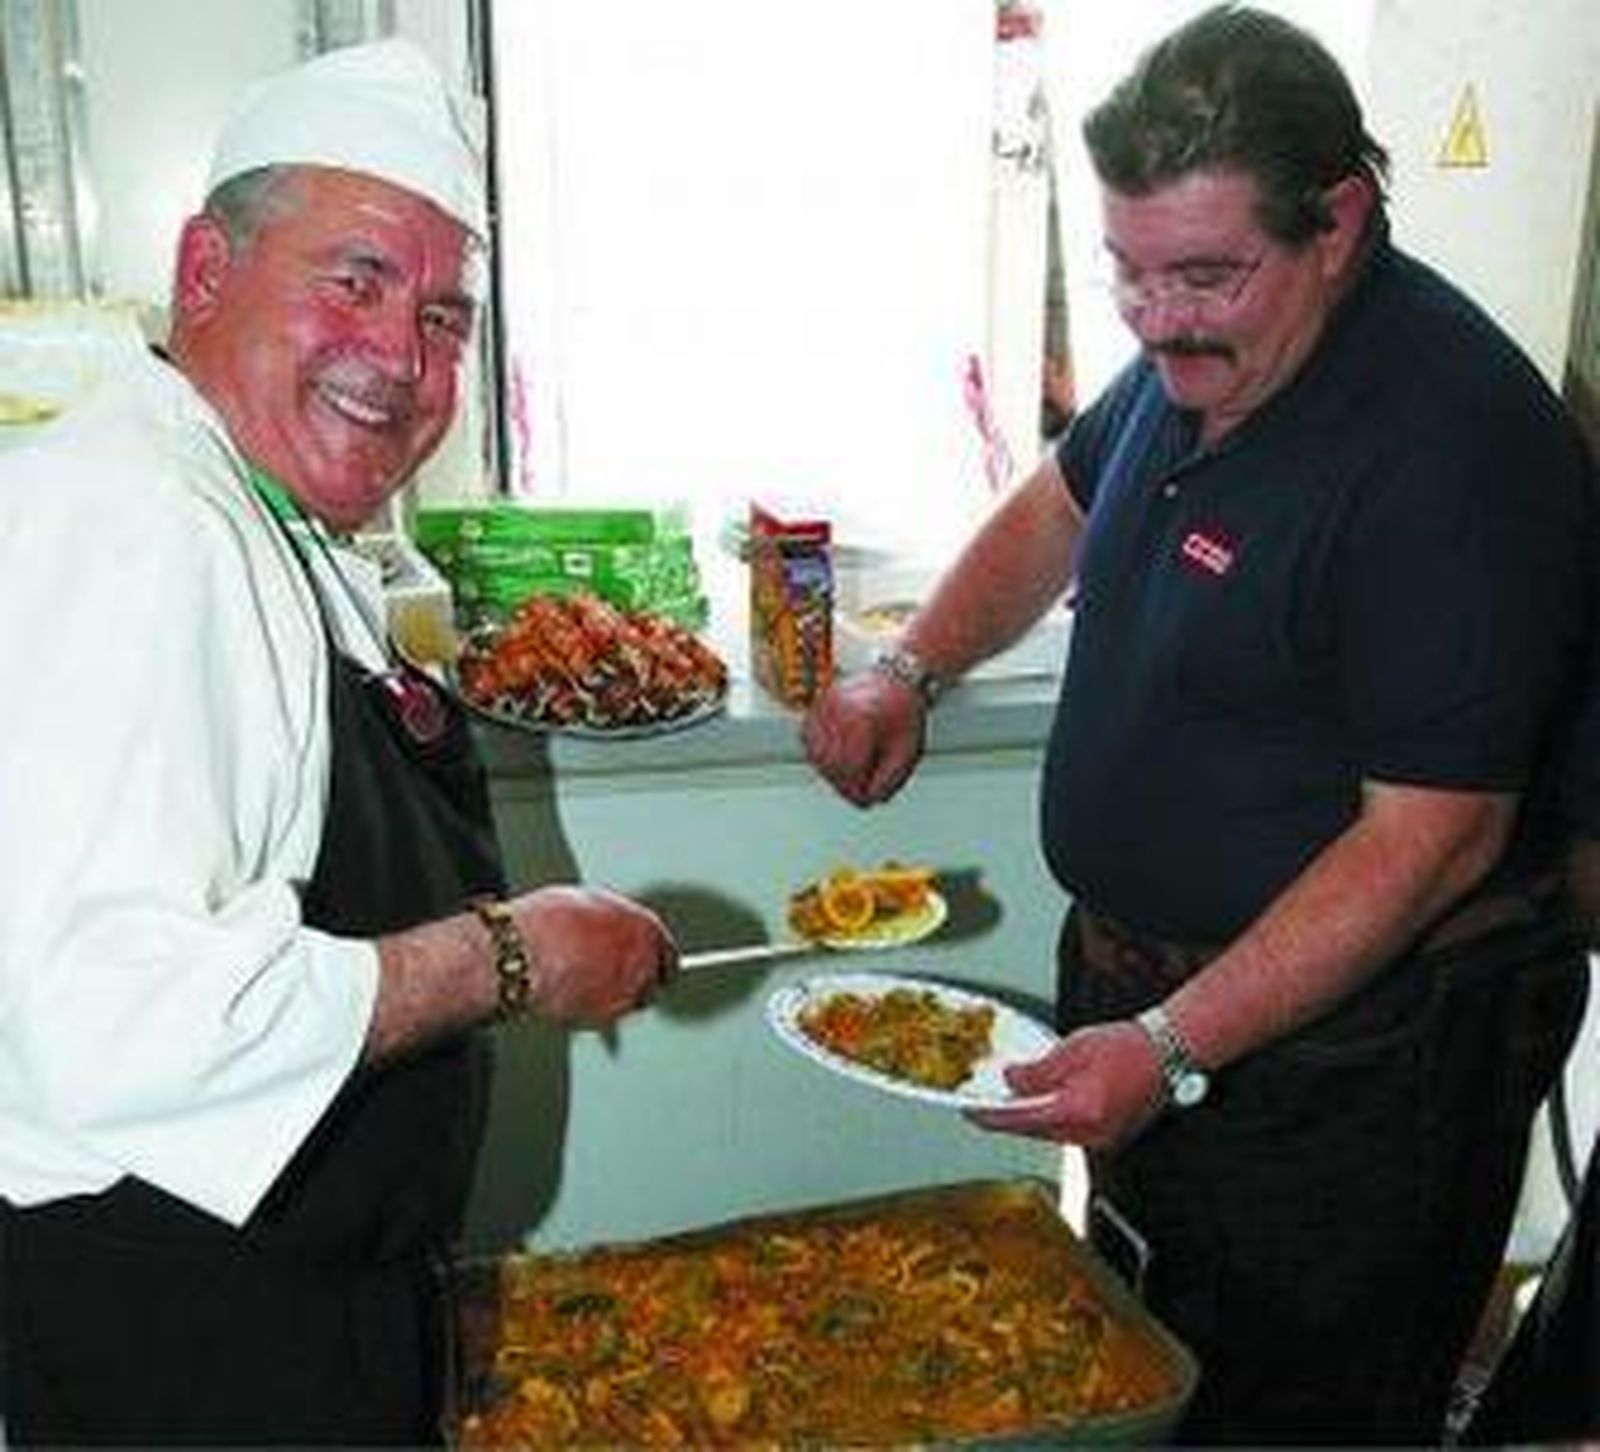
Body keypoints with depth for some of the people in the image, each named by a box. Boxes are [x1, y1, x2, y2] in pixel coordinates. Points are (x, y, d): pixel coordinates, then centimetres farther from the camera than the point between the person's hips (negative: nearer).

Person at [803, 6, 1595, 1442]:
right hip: (1141, 987, 8)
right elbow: (1060, 508, 19)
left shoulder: (1450, 447, -25)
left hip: (1346, 1045, -8)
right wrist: (910, 669, 4)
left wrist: (1173, 1047, -27)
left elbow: (1431, 839, -26)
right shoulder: (1200, 350, 2)